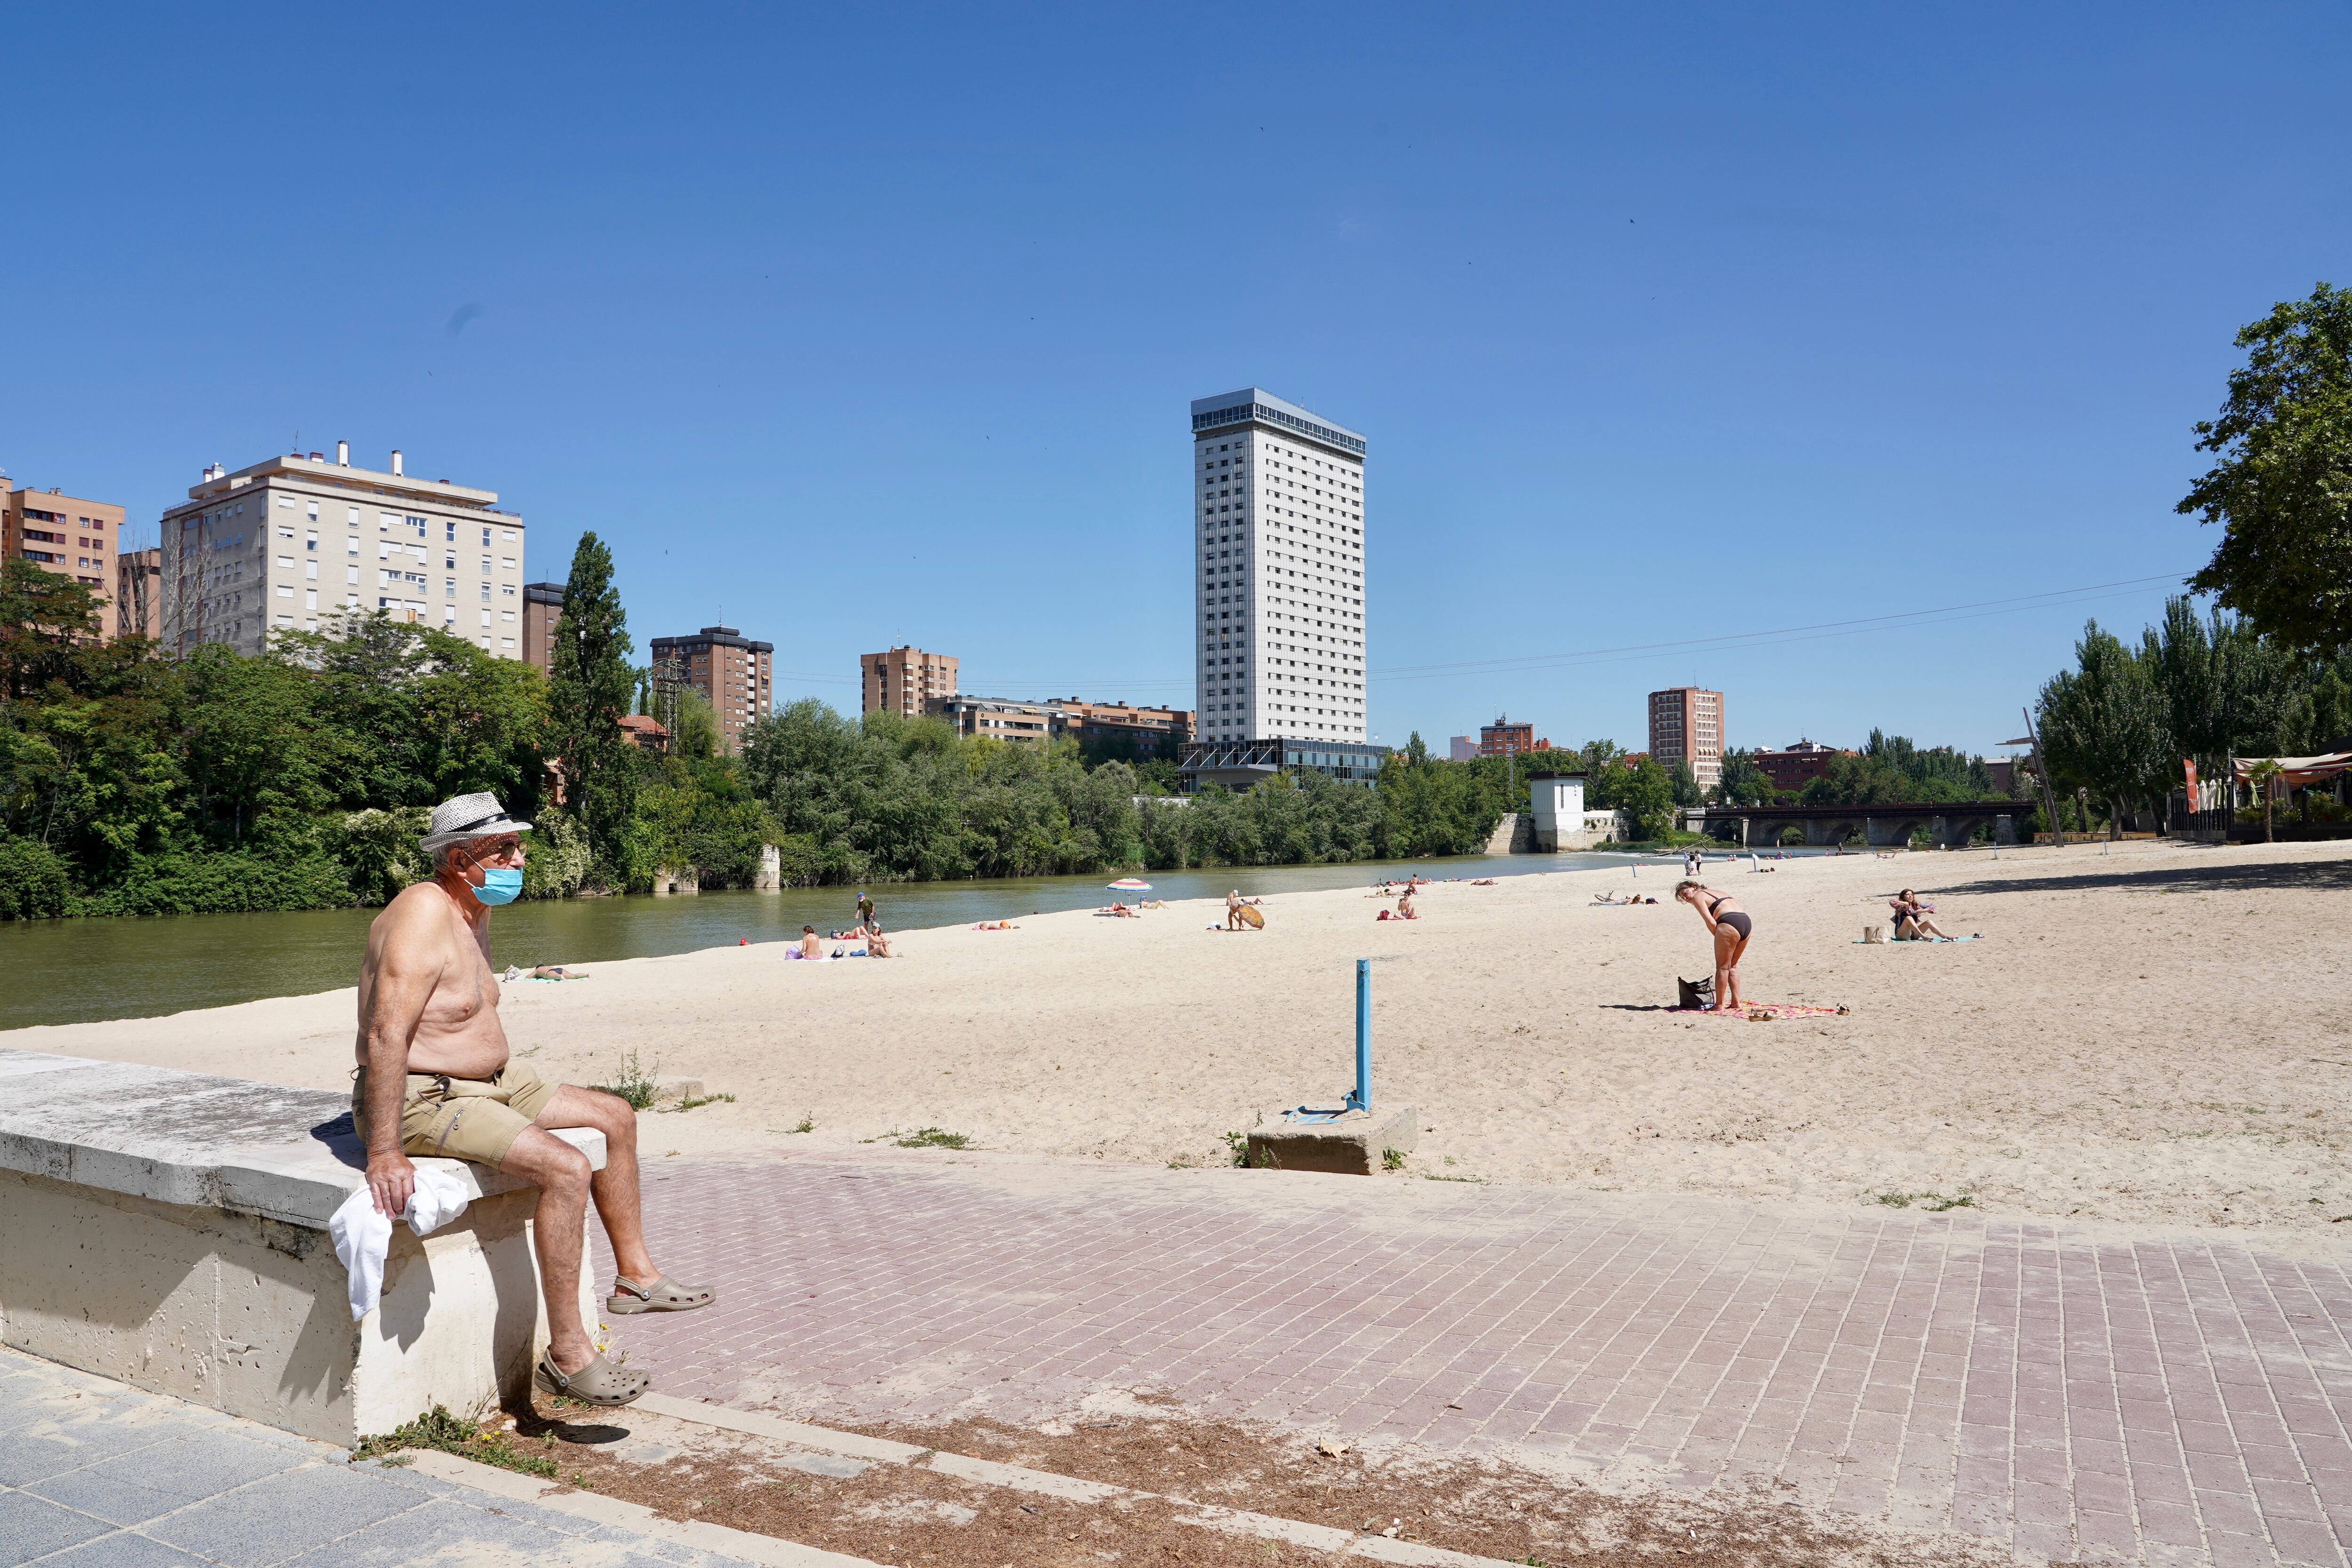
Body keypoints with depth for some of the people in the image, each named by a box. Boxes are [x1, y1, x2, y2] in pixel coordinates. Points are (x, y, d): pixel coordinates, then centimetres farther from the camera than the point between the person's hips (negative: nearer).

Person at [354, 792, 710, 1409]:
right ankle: (568, 1355, -18)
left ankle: (634, 1275, 24)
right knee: (567, 1169, -26)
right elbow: (385, 1034, -32)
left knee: (616, 1118, 13)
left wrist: (508, 1077, 22)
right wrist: (384, 1153, -35)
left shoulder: (476, 911, 10)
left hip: (488, 1082, 11)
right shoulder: (425, 914, -23)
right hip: (421, 1099, -11)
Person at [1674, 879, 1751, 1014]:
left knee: (1722, 967, 3)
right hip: (1747, 923, 8)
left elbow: (1711, 923, -5)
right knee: (1732, 966, 20)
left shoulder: (1698, 897, 8)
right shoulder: (1718, 892, 32)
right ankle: (1736, 1003, 20)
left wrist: (1719, 939, 7)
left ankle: (1719, 1005, 7)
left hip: (1729, 925, -8)